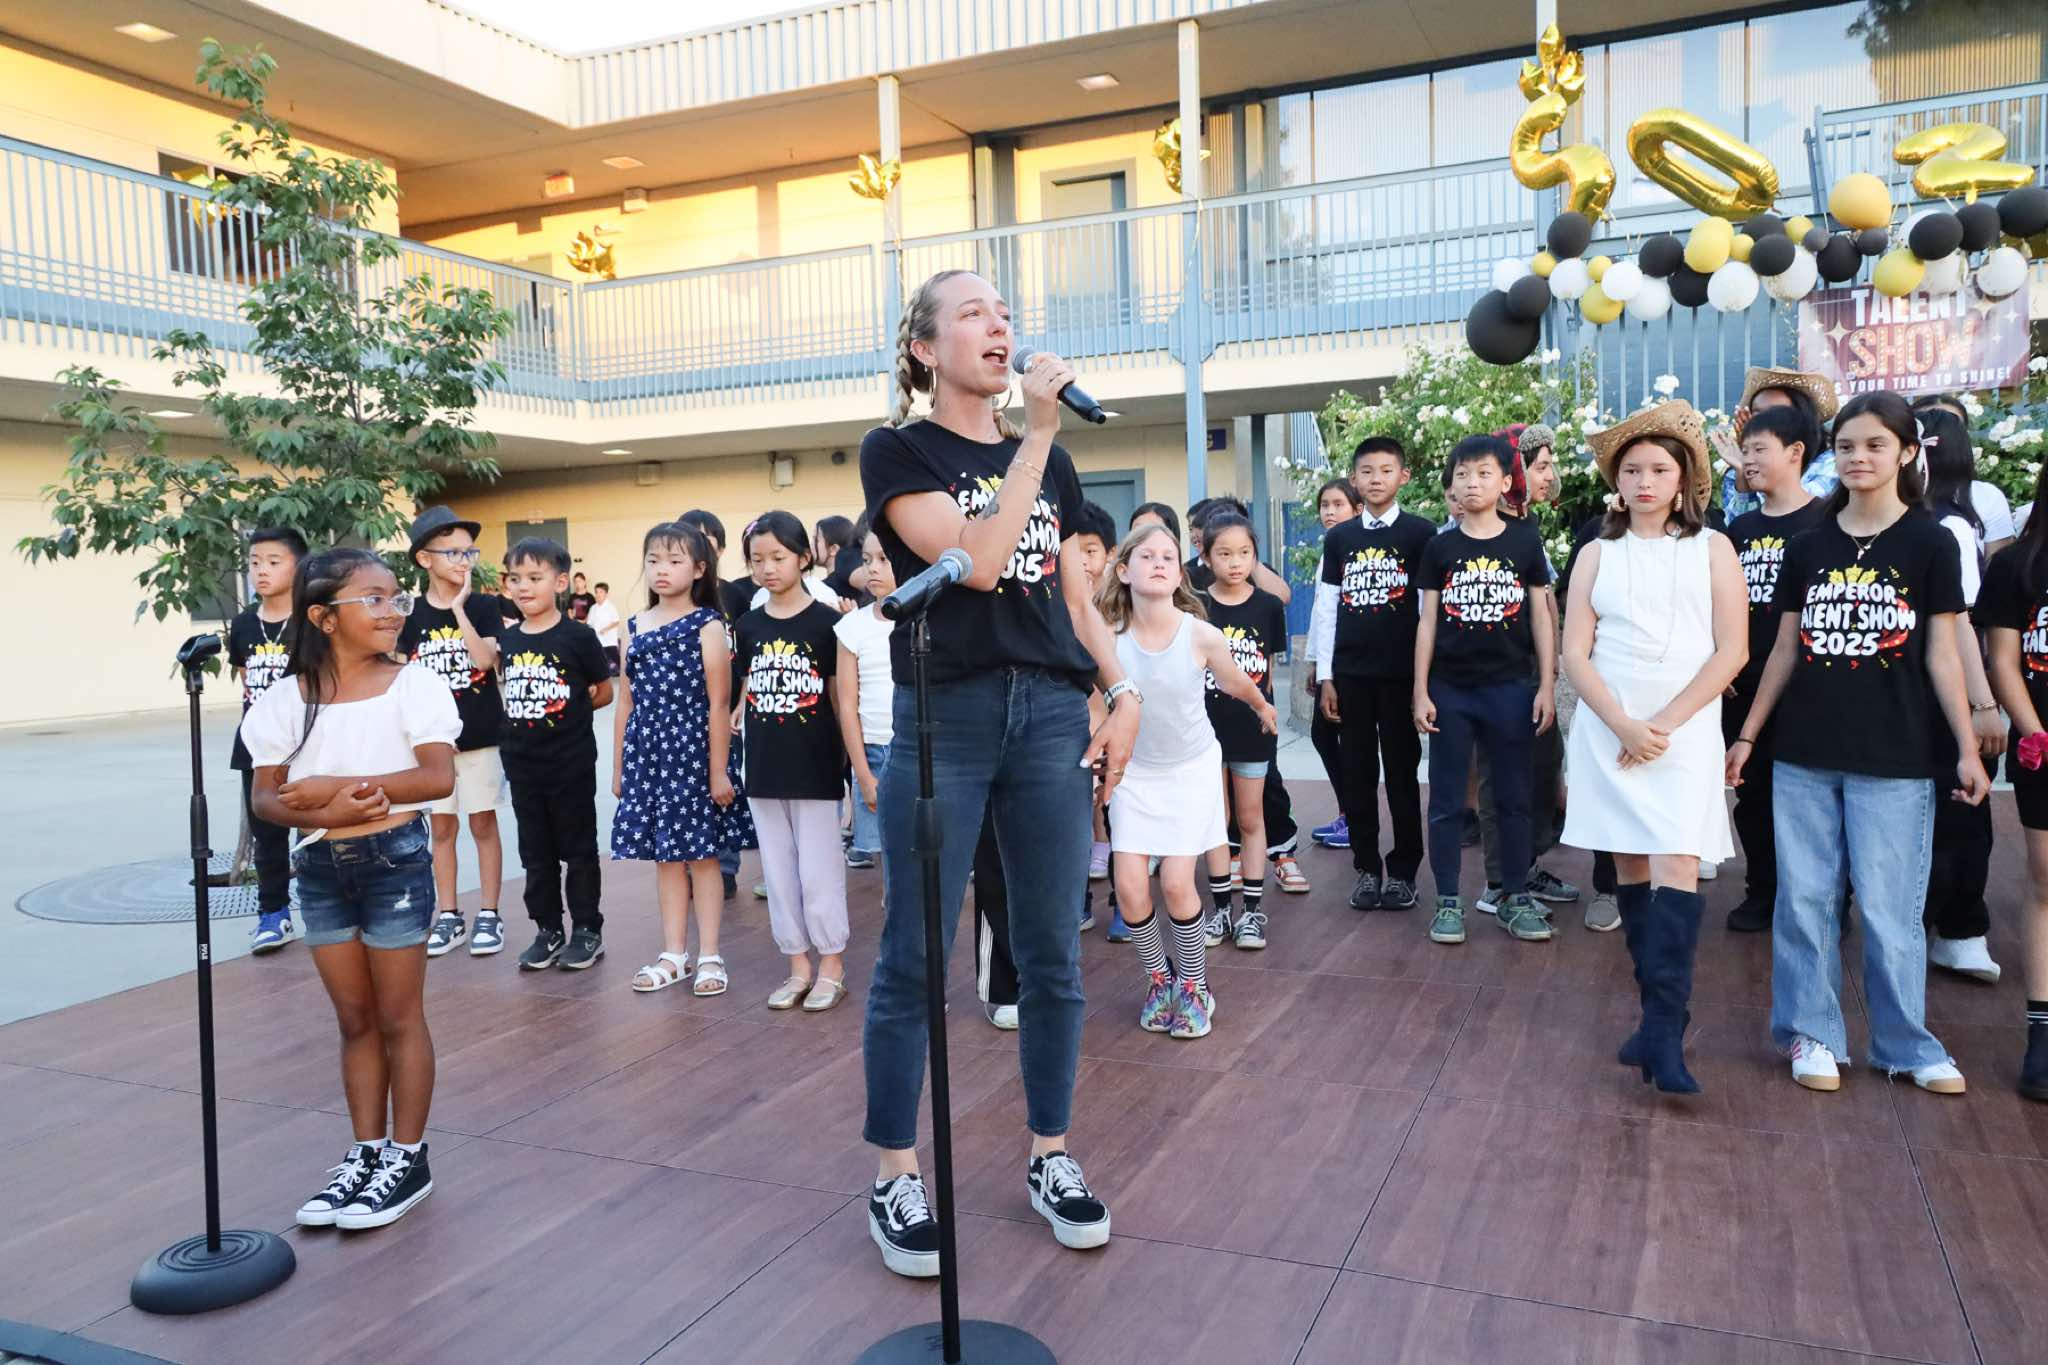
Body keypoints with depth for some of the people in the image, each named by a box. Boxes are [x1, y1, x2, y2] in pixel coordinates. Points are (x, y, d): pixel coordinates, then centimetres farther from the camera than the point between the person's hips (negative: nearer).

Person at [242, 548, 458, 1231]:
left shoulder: (413, 685, -9)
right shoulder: (286, 699, -1)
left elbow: (438, 777, -17)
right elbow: (265, 798, 0)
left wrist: (338, 786, -22)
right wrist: (324, 812, -20)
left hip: (395, 859, -3)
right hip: (319, 868, 4)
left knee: (398, 1018, 6)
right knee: (354, 1020, 15)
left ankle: (408, 1159, 19)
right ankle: (365, 1153, 27)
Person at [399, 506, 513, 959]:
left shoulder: (485, 605, -3)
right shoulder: (410, 614, 2)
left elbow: (485, 658, -18)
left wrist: (459, 608, -18)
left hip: (481, 734, -2)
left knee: (483, 822, 4)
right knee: (441, 826, 9)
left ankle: (489, 916, 13)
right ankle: (449, 917, 20)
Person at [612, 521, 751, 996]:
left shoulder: (707, 625, -6)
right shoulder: (635, 628, 9)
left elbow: (718, 704, -9)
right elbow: (626, 703, 12)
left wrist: (719, 770, -11)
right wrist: (618, 766, 11)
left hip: (694, 748, -5)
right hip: (647, 752, 5)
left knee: (701, 853, 4)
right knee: (664, 854, 11)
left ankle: (709, 955, 14)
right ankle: (674, 954, 22)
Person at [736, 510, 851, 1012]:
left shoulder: (826, 622, -6)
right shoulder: (748, 626, 6)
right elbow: (747, 692, 15)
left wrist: (845, 757, -5)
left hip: (815, 767, -4)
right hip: (763, 767, 5)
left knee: (819, 869, 2)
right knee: (778, 870, 10)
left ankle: (832, 965, 15)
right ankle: (798, 964, 22)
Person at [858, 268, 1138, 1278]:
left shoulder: (1050, 463, 15)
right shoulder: (896, 452, 0)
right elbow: (975, 561, -15)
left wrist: (1123, 692, 3)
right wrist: (1036, 434, -13)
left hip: (1053, 716, 4)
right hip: (944, 718, -4)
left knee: (1052, 955, 8)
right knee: (914, 958, 1)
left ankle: (1050, 1158, 24)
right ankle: (896, 1178, 16)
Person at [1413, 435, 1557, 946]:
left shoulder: (1525, 541, 2)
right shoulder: (1439, 547, 2)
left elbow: (1540, 616, 5)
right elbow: (1428, 622, 4)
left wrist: (1546, 687, 0)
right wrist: (1420, 691, -1)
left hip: (1511, 688, 0)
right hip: (1450, 691, 0)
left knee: (1514, 798, 8)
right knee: (1446, 802, 5)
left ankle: (1516, 898, 19)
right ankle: (1448, 902, 14)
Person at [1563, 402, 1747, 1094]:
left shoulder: (1711, 548, 3)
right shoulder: (1598, 554, 8)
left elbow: (1732, 650, -3)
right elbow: (1576, 654, 2)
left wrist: (1664, 724, -11)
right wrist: (1625, 725, -12)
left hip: (1685, 731, -2)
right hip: (1608, 730, 2)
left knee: (1677, 868, -13)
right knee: (1630, 869, 6)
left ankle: (1665, 1032, -14)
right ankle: (1657, 1014, 16)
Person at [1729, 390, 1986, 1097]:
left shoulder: (1929, 544, 0)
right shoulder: (1808, 546, 7)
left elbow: (1941, 654, 0)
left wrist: (1967, 748, -5)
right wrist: (1747, 734, 10)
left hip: (1894, 759, -3)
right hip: (1803, 756, 3)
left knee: (1889, 907, 2)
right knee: (1804, 899, 6)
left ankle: (1907, 1044, 19)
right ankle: (1813, 1034, 19)